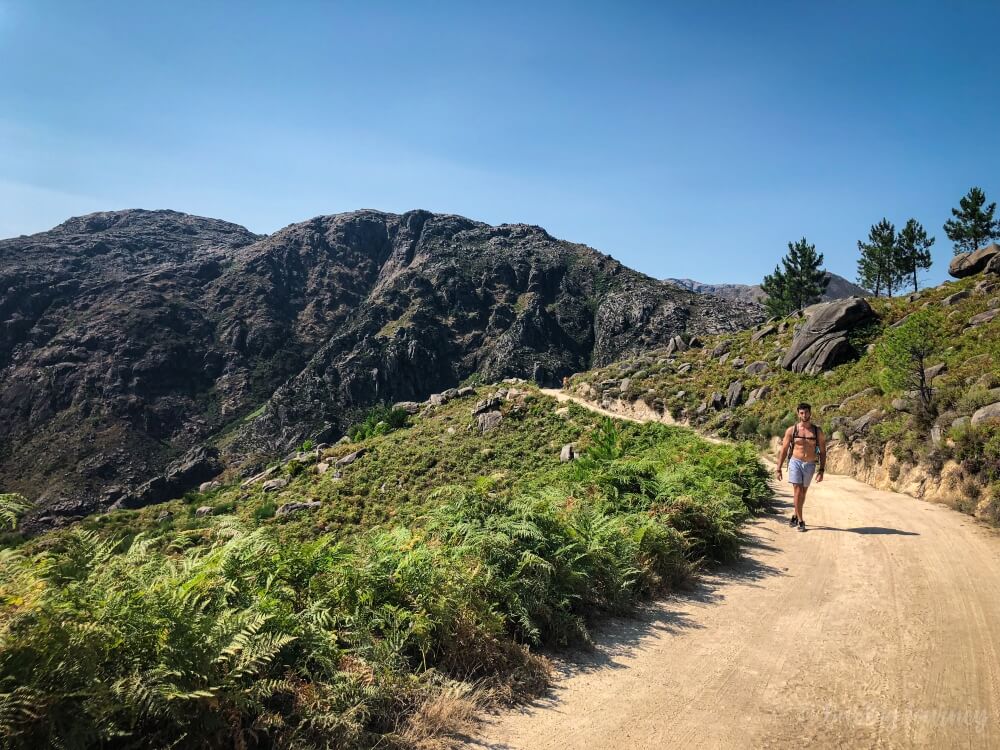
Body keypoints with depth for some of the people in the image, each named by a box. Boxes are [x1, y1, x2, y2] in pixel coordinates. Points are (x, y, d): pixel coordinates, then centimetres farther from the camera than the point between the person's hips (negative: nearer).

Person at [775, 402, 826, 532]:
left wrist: (821, 470, -4)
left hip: (810, 465, 2)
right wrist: (778, 469, -1)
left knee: (803, 493, 14)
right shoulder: (791, 430, -2)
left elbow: (822, 452, 4)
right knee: (798, 492, -10)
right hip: (795, 463, -2)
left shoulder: (817, 432, 1)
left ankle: (795, 515, 36)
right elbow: (784, 450, 1)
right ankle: (800, 521, 0)